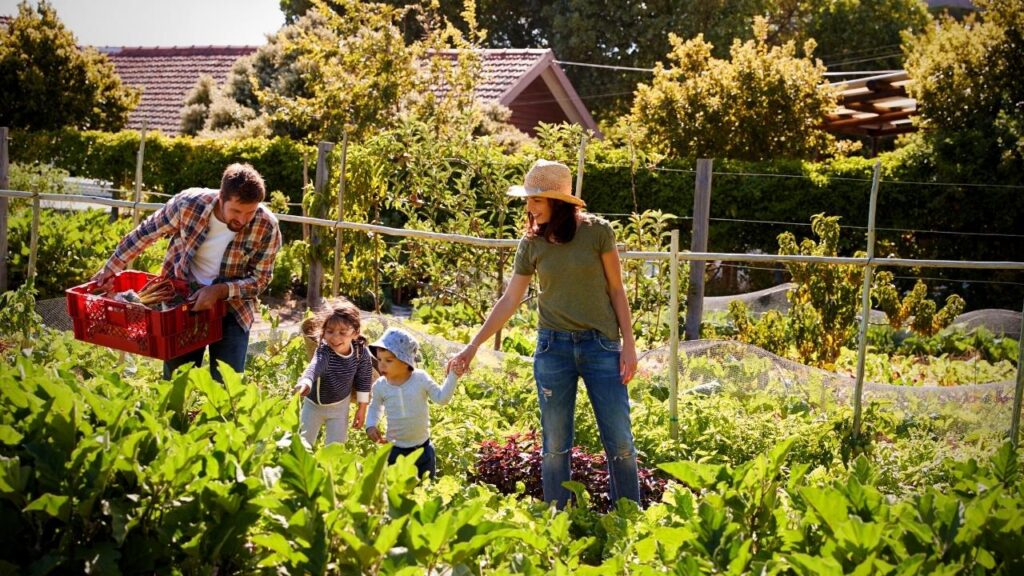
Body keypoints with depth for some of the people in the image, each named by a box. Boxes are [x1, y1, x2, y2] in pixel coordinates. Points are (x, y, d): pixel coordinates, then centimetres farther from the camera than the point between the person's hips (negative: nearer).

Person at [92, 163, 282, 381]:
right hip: (182, 301, 1)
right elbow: (145, 233, -4)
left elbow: (260, 279, -11)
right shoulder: (188, 204, -22)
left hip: (231, 308, -1)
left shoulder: (267, 228, -22)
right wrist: (112, 267, 5)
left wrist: (220, 291, -27)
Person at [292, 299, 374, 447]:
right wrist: (305, 383, -80)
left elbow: (364, 379, -4)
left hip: (340, 406, 2)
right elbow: (314, 367, -58)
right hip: (314, 403, -2)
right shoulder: (324, 352, -35)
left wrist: (362, 408, 2)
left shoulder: (361, 351, -22)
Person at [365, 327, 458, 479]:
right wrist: (371, 425, -5)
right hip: (394, 449, 0)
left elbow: (442, 398, -9)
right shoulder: (380, 386, -7)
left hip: (422, 447, 0)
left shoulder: (421, 379, -12)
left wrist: (452, 375, -19)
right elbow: (375, 407, 12)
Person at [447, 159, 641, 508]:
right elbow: (509, 301, 8)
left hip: (601, 344, -2)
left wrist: (628, 344, -3)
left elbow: (616, 290, 2)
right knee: (555, 446, 4)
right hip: (553, 346, 2)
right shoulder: (531, 244, 3)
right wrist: (472, 347, 5)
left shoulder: (597, 231, -3)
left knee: (620, 442, -1)